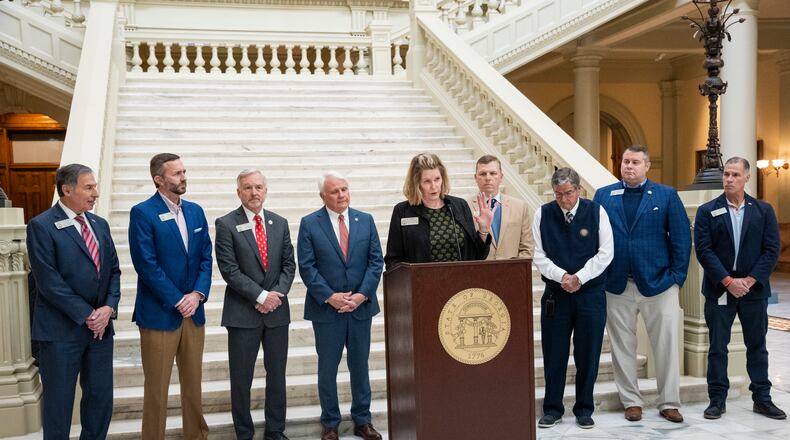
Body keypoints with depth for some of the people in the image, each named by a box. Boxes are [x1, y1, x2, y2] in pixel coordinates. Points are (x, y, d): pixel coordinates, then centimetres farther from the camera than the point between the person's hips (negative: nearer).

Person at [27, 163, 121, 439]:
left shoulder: (100, 225, 11)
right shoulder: (42, 226, -9)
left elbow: (113, 270, 11)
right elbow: (49, 281, -14)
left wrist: (108, 308, -5)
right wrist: (87, 315, -14)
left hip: (100, 326, 6)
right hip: (61, 330, -6)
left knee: (101, 397, 11)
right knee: (58, 401, 6)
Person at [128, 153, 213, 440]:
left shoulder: (195, 211, 10)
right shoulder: (143, 213, -8)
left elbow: (206, 258, 9)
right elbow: (147, 265, -14)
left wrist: (198, 294, -6)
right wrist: (178, 300, -14)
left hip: (193, 312, 5)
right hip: (159, 313, -5)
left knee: (193, 383, 13)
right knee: (157, 388, 4)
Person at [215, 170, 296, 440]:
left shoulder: (280, 223, 9)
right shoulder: (226, 224, -5)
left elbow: (289, 264, 8)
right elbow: (229, 270, -11)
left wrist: (277, 293, -8)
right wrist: (261, 296, -15)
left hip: (277, 310, 4)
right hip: (243, 312, -4)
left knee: (277, 374, 11)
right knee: (241, 377, 4)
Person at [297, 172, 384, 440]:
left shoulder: (365, 220, 4)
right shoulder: (309, 224, -3)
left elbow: (376, 261, 1)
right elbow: (306, 267, -7)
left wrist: (362, 294, -10)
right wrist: (329, 297, -15)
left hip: (361, 305, 2)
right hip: (326, 308, -2)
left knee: (360, 365, 12)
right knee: (328, 368, 8)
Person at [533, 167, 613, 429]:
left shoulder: (596, 212, -2)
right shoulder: (543, 214, 0)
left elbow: (605, 253, -5)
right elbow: (539, 256, -1)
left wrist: (579, 277, -13)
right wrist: (562, 276, -14)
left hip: (590, 292, -1)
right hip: (555, 292, 1)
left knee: (588, 354, 5)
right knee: (554, 353, 5)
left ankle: (584, 410, 19)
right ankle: (552, 409, 18)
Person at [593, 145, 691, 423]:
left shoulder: (667, 195, 3)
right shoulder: (603, 196, 6)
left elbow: (682, 238, 1)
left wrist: (677, 277, -4)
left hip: (658, 283, -1)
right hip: (617, 286, 1)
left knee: (666, 345, 5)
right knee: (622, 348, 8)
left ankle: (669, 403, 17)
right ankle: (631, 401, 20)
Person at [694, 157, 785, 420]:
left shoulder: (763, 210, 4)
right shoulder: (707, 211, 0)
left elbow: (772, 250, -1)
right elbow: (703, 250, -7)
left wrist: (750, 280, -11)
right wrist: (728, 281, -14)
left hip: (754, 288, 1)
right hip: (719, 289, -1)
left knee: (757, 346, 10)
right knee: (717, 346, 4)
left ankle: (762, 399, 21)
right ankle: (717, 399, 13)